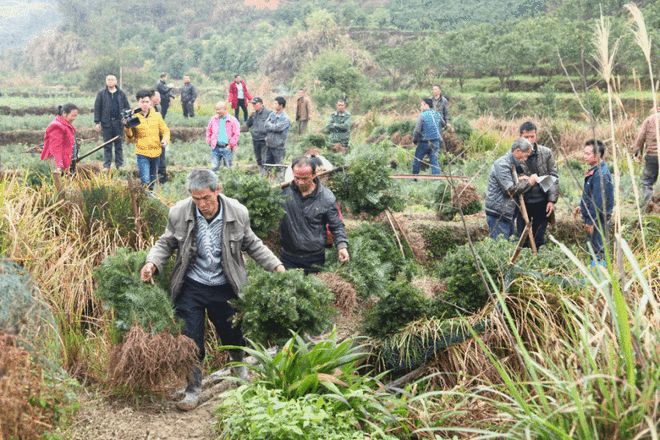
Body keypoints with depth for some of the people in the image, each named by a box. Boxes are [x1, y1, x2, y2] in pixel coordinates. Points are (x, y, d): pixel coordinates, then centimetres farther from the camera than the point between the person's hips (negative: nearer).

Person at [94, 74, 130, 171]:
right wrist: (97, 122, -4)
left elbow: (127, 107, 7)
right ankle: (106, 166, 8)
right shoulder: (101, 93, 2)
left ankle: (120, 165, 13)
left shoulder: (121, 93, 5)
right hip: (106, 122, -1)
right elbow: (97, 108, 1)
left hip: (119, 122, 1)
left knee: (118, 145, 8)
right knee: (107, 145, 5)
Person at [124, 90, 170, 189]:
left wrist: (165, 139, -12)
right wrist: (128, 129, -21)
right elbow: (131, 139, -3)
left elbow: (165, 130, 8)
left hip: (156, 153, 3)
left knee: (152, 180, 18)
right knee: (145, 181, -15)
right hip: (142, 154, -3)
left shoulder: (157, 116, 1)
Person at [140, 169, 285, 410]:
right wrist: (152, 263, -19)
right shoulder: (178, 213, -15)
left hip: (225, 287, 1)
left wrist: (275, 265, -7)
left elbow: (252, 245, 1)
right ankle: (193, 389, 21)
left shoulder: (238, 213, -14)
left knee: (233, 334, 19)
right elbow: (166, 243, 0)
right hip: (191, 288, -1)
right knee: (191, 340, 3)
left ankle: (240, 367, 51)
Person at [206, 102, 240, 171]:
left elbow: (236, 134, -4)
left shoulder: (232, 120, -3)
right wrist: (209, 142, 8)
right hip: (216, 147, 3)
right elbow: (209, 131, 16)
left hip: (227, 148, -2)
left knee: (228, 167, 5)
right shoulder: (213, 119, 8)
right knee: (214, 167, 2)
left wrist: (231, 144, -8)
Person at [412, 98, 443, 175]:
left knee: (417, 161, 11)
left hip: (424, 142, -5)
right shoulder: (438, 115, 7)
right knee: (434, 162, 4)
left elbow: (417, 130, -11)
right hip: (435, 142, 5)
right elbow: (440, 129, 16)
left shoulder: (422, 115, -11)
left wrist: (414, 140, 4)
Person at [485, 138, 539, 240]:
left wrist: (519, 180, 8)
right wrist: (528, 182, -11)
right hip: (498, 216, -10)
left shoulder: (511, 164, 16)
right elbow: (510, 190, -20)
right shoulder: (502, 164, -16)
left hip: (507, 214, 10)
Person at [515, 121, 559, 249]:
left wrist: (552, 200, -5)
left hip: (542, 202, 1)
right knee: (523, 240, 6)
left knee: (539, 239, 10)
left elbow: (554, 177, 1)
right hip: (523, 202, -1)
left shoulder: (546, 153, 0)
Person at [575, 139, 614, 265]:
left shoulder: (600, 174, -25)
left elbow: (598, 201, -25)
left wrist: (590, 221, -21)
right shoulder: (594, 170, 7)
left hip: (599, 218, -10)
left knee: (598, 250, -2)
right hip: (593, 216, 10)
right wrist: (582, 206, 22)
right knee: (595, 246, 20)